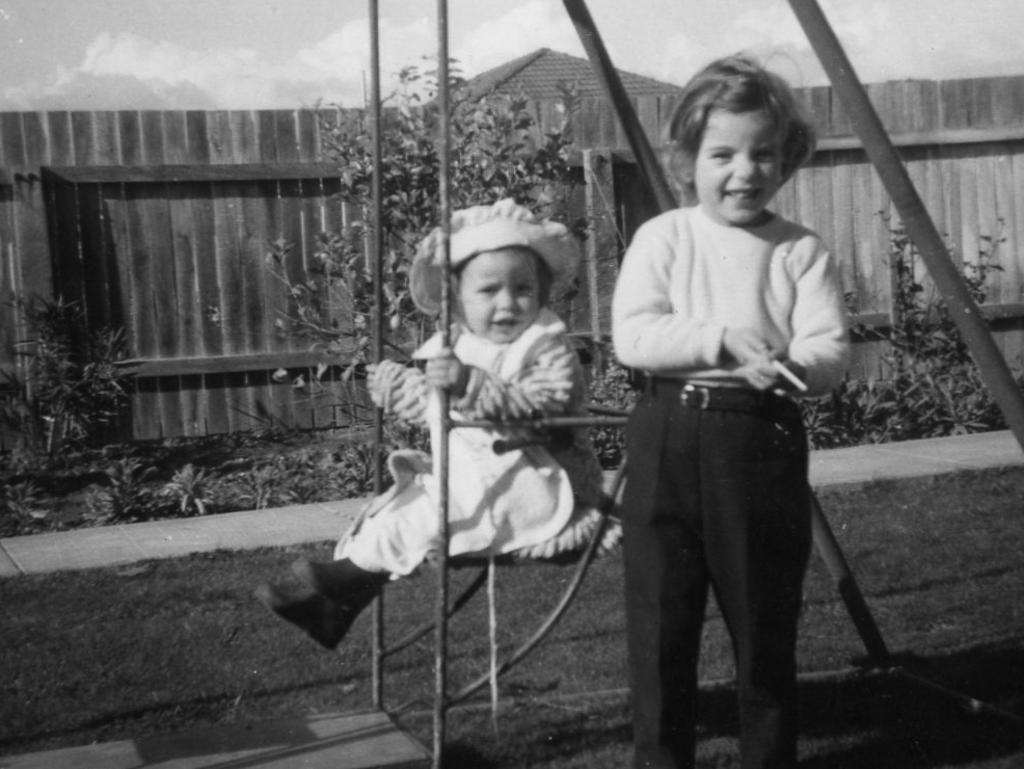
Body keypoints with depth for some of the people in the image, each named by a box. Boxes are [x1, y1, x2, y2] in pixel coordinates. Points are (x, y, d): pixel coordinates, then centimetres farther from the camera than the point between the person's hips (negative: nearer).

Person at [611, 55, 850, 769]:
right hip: (667, 438, 0)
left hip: (764, 440, 0)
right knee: (660, 623, 6)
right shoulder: (661, 237, 3)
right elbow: (632, 336, -9)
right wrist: (721, 338, -19)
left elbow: (831, 352, -4)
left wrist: (785, 364, -24)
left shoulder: (802, 250, 4)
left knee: (766, 624, 9)